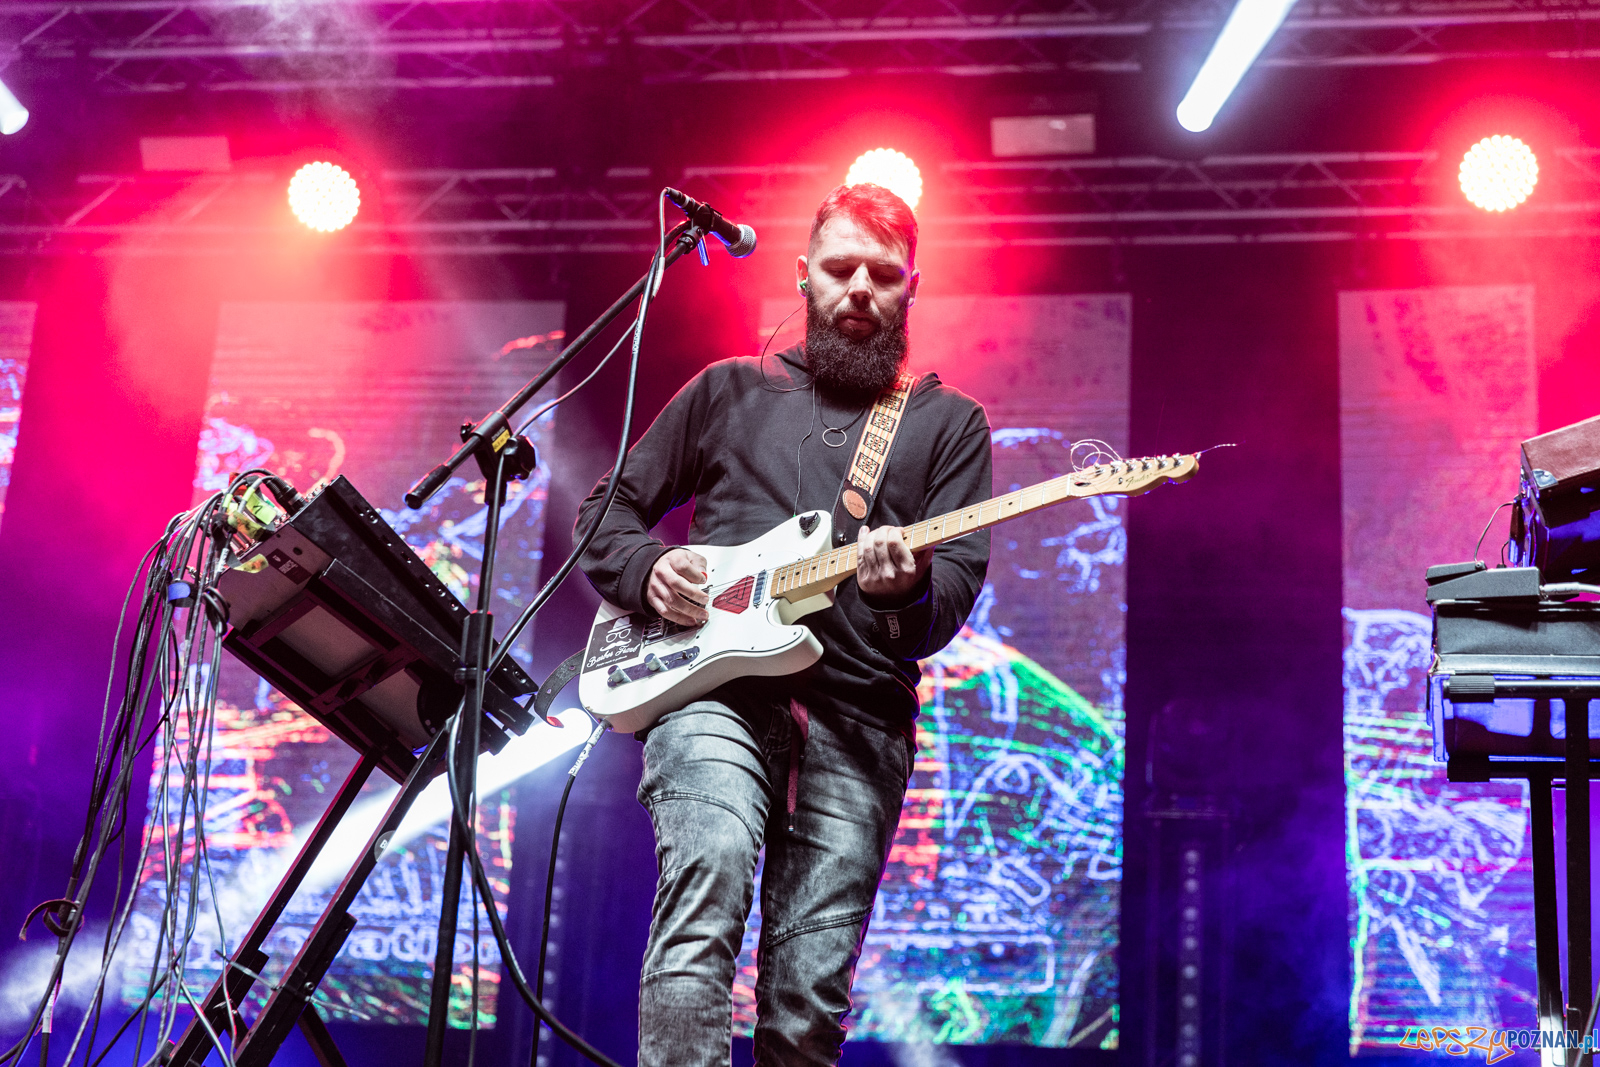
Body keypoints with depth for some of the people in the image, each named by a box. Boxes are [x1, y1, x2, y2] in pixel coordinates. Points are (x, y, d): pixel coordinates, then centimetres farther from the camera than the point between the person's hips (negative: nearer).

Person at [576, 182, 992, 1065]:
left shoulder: (947, 423, 18)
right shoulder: (728, 390, 21)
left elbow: (957, 585, 7)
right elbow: (605, 511, 24)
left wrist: (907, 589, -17)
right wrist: (647, 569, 1)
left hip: (858, 710, 1)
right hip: (714, 685, 0)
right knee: (709, 875, -30)